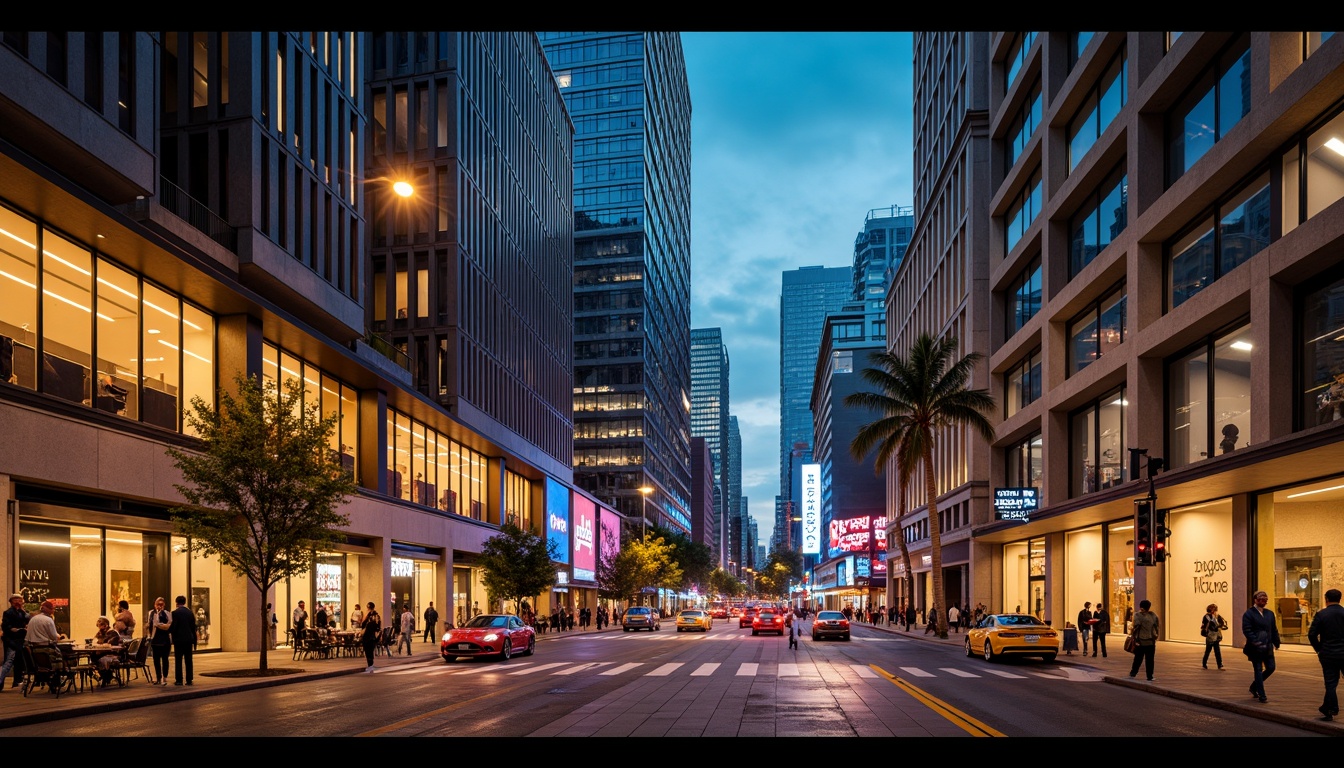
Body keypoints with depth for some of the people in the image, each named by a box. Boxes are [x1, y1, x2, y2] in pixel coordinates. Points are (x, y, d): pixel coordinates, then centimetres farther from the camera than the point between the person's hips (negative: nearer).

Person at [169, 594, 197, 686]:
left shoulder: (175, 612, -8)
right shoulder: (190, 612, 6)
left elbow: (173, 626, -13)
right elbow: (193, 627, 8)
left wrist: (169, 631, 8)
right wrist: (194, 641, 14)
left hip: (179, 639, -4)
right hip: (189, 639, 4)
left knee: (178, 660, 2)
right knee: (188, 660, 7)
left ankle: (179, 680, 1)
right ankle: (189, 679, 7)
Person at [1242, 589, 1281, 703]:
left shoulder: (1270, 613, 12)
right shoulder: (1248, 614, -7)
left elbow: (1274, 630, 15)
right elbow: (1247, 630, -15)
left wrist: (1276, 642, 7)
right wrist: (1256, 642, -22)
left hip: (1267, 647, 6)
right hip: (1255, 648, -6)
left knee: (1270, 668, 5)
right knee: (1258, 670, -1)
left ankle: (1254, 687, 25)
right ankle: (1262, 696, 5)